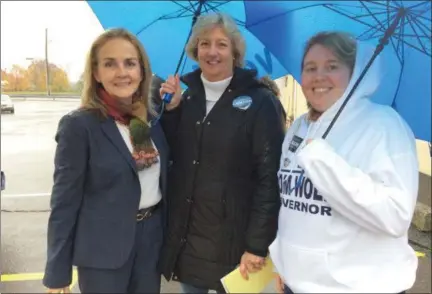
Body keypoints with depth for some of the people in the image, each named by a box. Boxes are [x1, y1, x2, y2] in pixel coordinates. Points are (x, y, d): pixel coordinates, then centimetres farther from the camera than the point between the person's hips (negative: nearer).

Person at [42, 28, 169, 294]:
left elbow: (164, 175, 6)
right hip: (103, 249, -5)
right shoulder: (78, 125, -14)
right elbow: (65, 201, -12)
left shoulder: (153, 119, 2)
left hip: (153, 237, 5)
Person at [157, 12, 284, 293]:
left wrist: (257, 244, -14)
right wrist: (171, 109, -8)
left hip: (232, 238, -4)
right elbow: (170, 156, 5)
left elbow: (270, 176, -13)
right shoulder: (185, 93, 4)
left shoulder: (259, 101, -10)